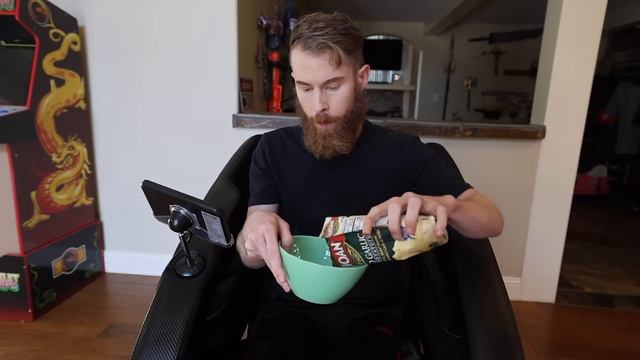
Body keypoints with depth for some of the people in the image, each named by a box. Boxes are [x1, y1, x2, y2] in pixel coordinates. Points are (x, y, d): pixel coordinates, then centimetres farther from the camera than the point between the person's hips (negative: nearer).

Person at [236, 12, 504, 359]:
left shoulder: (402, 151, -1)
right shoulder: (274, 149, 1)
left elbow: (492, 220, -2)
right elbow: (249, 260, -1)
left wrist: (442, 204, -25)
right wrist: (256, 228, -25)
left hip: (368, 313, 1)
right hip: (289, 307, 0)